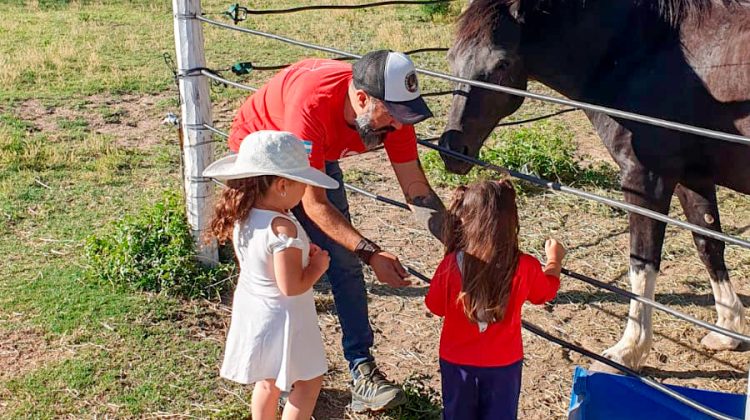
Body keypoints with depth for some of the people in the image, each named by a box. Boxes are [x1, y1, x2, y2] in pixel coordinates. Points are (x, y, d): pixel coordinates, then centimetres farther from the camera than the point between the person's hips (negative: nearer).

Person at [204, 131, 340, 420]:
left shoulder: (240, 217, -6)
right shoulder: (282, 228, -31)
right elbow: (291, 286, -29)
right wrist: (318, 265, -12)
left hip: (252, 311, 8)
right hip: (281, 318, -8)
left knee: (267, 381, 26)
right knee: (308, 383, 12)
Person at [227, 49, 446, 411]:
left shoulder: (391, 108, -27)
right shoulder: (312, 104, -44)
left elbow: (417, 191, -20)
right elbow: (314, 205, -40)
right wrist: (370, 253, -45)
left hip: (318, 157, 5)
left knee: (344, 262, -4)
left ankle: (362, 369, 0)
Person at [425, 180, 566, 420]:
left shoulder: (451, 265, -22)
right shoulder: (525, 267, -18)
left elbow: (436, 307, -5)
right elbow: (546, 291, 5)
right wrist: (554, 259, 24)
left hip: (457, 360, 0)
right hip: (504, 363, 0)